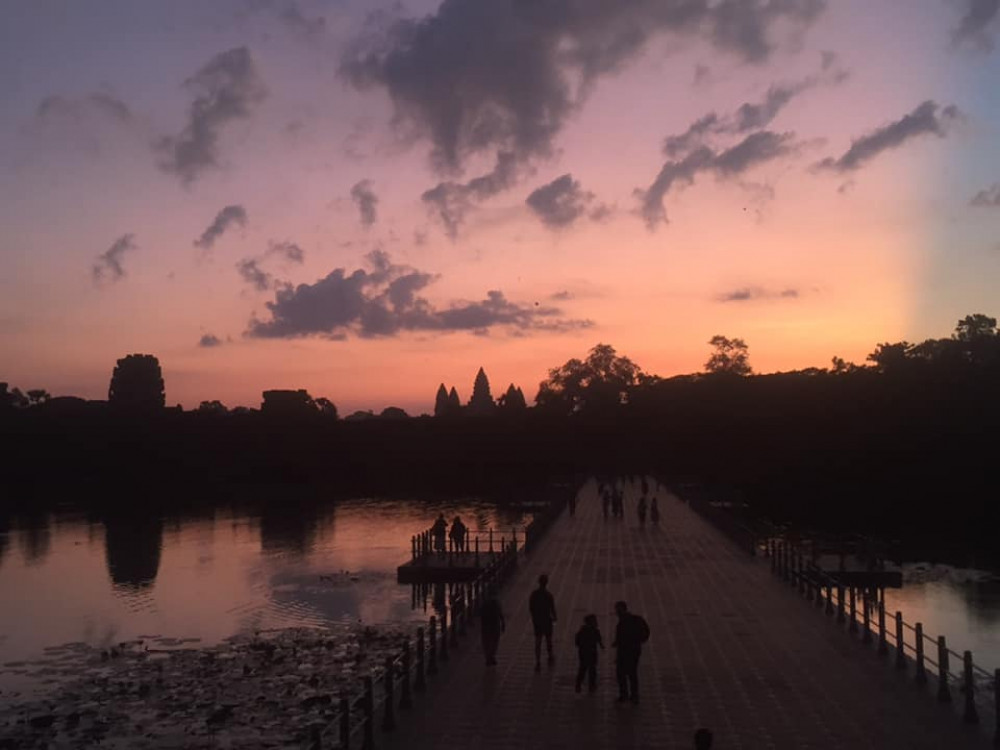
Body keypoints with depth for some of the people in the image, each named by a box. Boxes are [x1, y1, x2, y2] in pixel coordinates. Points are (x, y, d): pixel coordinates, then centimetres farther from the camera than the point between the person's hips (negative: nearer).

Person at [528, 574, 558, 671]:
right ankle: (550, 658, 37)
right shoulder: (549, 595, -19)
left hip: (537, 620, 2)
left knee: (538, 642, 7)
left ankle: (538, 663, 2)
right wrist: (554, 617, 7)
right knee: (548, 640, 18)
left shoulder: (533, 594, -9)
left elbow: (530, 608, -1)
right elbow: (552, 609, -13)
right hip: (547, 620, -2)